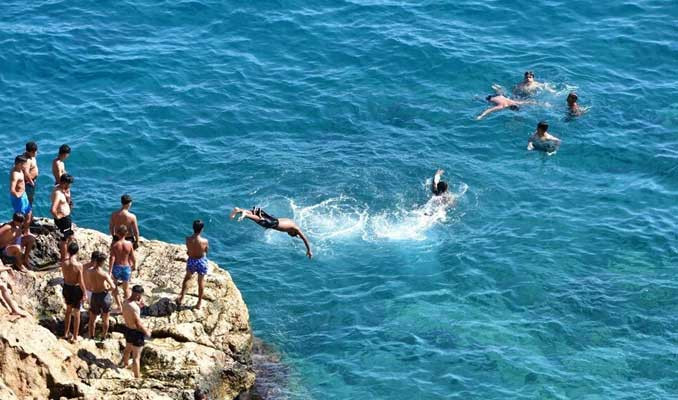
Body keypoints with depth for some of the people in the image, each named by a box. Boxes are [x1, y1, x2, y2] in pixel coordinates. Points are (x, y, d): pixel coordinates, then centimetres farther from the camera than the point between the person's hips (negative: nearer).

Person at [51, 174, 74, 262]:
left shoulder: (64, 189, 2)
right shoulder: (57, 193, -28)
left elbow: (68, 202, 19)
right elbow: (53, 210, -37)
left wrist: (68, 195, 0)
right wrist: (57, 216, -21)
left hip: (67, 217, 10)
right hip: (62, 219, -10)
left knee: (70, 237, 23)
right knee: (64, 239, 7)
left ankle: (65, 254, 40)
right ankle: (63, 259, 23)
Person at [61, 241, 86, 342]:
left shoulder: (64, 263, -11)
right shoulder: (78, 265, -24)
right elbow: (81, 282, -19)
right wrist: (84, 294, -7)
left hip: (66, 287, 5)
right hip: (76, 289, -5)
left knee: (68, 310, 26)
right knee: (76, 313, 10)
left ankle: (66, 333, 35)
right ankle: (75, 337, 17)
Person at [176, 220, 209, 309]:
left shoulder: (188, 239, -23)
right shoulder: (205, 241, -28)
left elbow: (188, 251, -6)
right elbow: (206, 251, -8)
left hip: (191, 261, 2)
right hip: (201, 261, -2)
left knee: (187, 278, 30)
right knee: (201, 281, 19)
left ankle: (181, 296, 34)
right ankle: (199, 302, 31)